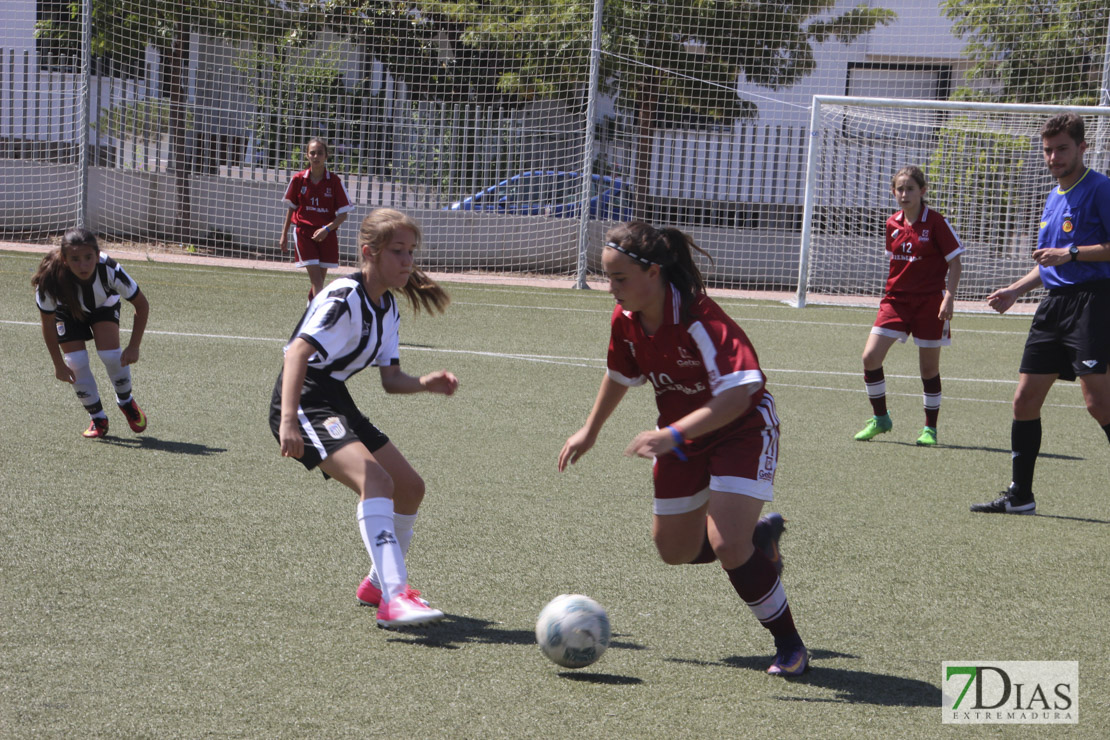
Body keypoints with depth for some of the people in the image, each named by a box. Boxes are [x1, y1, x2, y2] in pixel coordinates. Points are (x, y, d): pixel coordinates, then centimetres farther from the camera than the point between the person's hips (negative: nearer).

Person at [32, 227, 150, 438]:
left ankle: (126, 402, 13)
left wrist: (133, 347, -22)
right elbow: (48, 324, -21)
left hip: (104, 305, 0)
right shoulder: (50, 280, -39)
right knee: (76, 363, -14)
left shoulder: (110, 270, -39)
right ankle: (98, 419, 8)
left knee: (111, 354, -18)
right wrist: (59, 365, -17)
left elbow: (141, 304, -22)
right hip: (67, 310, 0)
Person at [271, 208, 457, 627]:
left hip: (337, 403, 10)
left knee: (410, 487, 13)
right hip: (304, 404, -10)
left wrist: (425, 384, -10)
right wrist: (288, 421, -40)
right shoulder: (344, 299, -16)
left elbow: (390, 380, 12)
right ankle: (394, 598, -38)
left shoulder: (387, 309, 13)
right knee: (375, 479, -29)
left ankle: (380, 583, 33)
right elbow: (298, 352, -28)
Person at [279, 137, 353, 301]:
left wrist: (327, 229, -16)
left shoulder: (334, 181, -3)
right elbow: (291, 208, 12)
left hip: (326, 236, 1)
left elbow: (343, 214, -1)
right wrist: (284, 235, 13)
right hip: (303, 232, -1)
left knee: (319, 279, 7)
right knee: (316, 277, -13)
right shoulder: (298, 179, 0)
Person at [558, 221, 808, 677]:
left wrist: (673, 434, -46)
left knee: (726, 544, -22)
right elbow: (620, 375, 11)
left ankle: (790, 647, -3)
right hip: (683, 438, 8)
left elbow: (738, 394, -40)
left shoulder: (697, 319, -32)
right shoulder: (626, 320, -10)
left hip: (743, 429, -7)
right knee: (676, 551, 14)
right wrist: (590, 431, 20)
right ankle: (761, 533, 41)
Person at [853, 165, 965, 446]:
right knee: (870, 357, -8)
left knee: (929, 367, 3)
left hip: (929, 301, -4)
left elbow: (955, 263, -7)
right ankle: (880, 418, 10)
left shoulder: (936, 222, -8)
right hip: (896, 297, 4)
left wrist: (949, 297, -16)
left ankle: (930, 428, 18)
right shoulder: (892, 224, 6)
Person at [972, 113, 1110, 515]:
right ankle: (1019, 496, 15)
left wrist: (1071, 254, -20)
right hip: (1054, 302, 9)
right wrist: (1016, 289, 23)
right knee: (1025, 399, 7)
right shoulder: (1053, 197, 20)